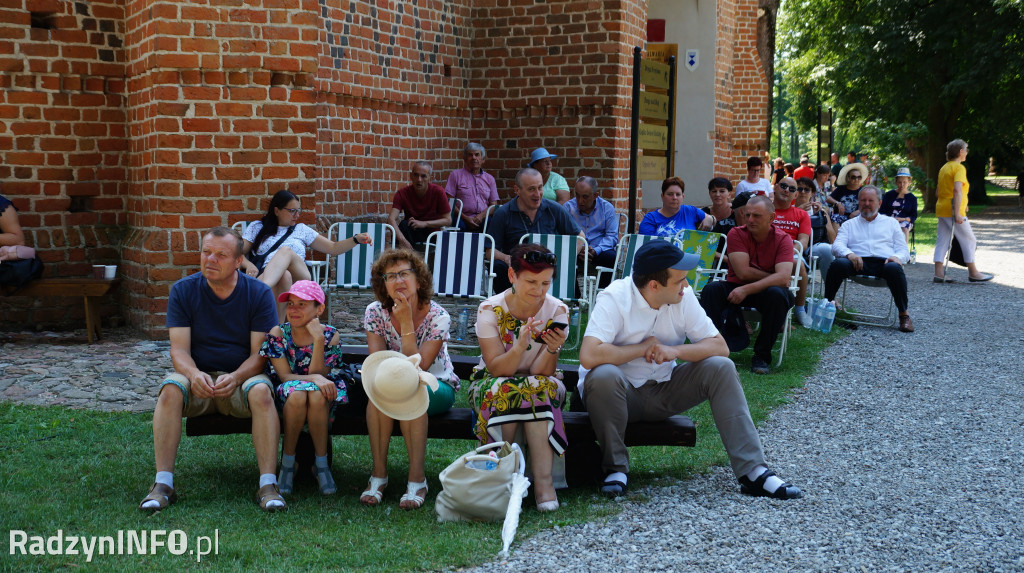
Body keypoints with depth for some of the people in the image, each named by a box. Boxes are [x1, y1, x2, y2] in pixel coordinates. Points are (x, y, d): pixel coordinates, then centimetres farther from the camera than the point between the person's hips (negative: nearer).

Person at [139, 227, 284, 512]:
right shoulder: (183, 290, 0)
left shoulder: (259, 293, -4)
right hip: (198, 375, 1)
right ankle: (162, 484, -29)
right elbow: (179, 350, -7)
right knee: (170, 389, -31)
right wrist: (194, 374, -30)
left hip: (242, 376, -1)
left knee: (261, 391, -34)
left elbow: (260, 353, -9)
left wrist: (235, 378, -29)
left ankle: (268, 484, -33)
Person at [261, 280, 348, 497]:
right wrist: (314, 378, -31)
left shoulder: (330, 335, -7)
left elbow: (318, 374, -14)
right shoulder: (278, 333, -7)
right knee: (297, 394, -36)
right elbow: (285, 376, -13)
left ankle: (321, 464, -18)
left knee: (316, 395, -36)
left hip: (322, 402, 0)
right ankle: (287, 463, -17)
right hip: (285, 400, 0)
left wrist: (318, 338, -24)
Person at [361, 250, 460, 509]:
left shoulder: (438, 317, -18)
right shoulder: (375, 312, -9)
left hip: (437, 387, -2)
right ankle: (378, 473, -24)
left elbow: (417, 369, -25)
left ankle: (417, 478, -29)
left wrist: (406, 322, -30)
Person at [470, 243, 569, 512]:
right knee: (503, 389, -35)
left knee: (540, 386, -33)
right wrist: (521, 345, -38)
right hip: (492, 384, -1)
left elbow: (541, 372, -17)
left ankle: (543, 479, -34)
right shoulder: (490, 309, -14)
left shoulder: (557, 311, -11)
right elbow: (496, 369, -21)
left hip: (542, 386, 1)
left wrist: (552, 349, -37)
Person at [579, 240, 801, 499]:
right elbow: (588, 356, -34)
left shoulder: (683, 297, -6)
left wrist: (675, 350, -22)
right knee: (604, 376, -38)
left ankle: (753, 472, -17)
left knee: (720, 368, -15)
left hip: (662, 393, 5)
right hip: (619, 392, -4)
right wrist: (643, 347, -22)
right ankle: (616, 467, -16)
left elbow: (720, 346, -5)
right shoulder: (614, 298, -21)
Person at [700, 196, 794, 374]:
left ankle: (761, 356, -21)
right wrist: (773, 277, -11)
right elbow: (743, 272, -15)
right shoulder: (736, 234, -5)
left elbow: (783, 278, -23)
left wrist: (747, 289, -31)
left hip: (765, 291, -1)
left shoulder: (783, 239, -8)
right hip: (736, 287, 1)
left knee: (777, 294, -35)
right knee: (711, 289, -28)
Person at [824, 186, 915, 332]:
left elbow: (903, 250, 18)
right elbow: (837, 245, 9)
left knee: (894, 268, -37)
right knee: (838, 264, -34)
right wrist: (849, 254, -15)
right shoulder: (849, 224, 27)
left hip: (884, 261, 0)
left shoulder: (891, 223, 28)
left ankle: (904, 313, -25)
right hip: (858, 263, 0)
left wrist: (897, 257, -8)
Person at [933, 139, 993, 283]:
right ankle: (973, 273, 8)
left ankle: (939, 274, 3)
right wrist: (957, 213, -27)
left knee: (942, 241, 6)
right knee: (969, 240, 3)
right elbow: (957, 190, -24)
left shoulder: (944, 168, 15)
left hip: (941, 209, 8)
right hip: (953, 211, -8)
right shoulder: (959, 168, -11)